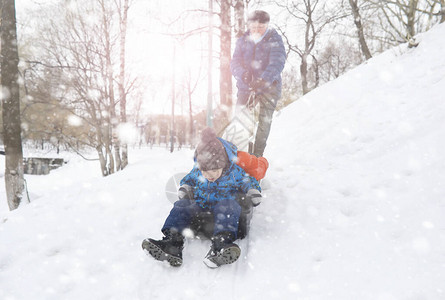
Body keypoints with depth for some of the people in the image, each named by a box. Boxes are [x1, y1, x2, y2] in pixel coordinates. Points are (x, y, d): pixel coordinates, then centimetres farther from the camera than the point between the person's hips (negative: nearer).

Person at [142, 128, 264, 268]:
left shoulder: (235, 172, -10)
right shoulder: (196, 171, 0)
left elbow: (250, 182, 4)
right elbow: (188, 179, 20)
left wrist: (253, 193, -16)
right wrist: (184, 188, 0)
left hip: (224, 202, -3)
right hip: (200, 202, 4)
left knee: (228, 207, -38)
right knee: (181, 205, -22)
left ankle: (221, 244, -60)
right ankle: (172, 241, -40)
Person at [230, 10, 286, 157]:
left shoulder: (274, 40, -3)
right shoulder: (242, 41, 7)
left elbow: (277, 63, -18)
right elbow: (235, 62, -1)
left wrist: (263, 80, -36)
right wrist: (243, 74, -25)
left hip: (269, 86, -2)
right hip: (245, 86, 3)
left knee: (264, 121, -3)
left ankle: (257, 155, 5)